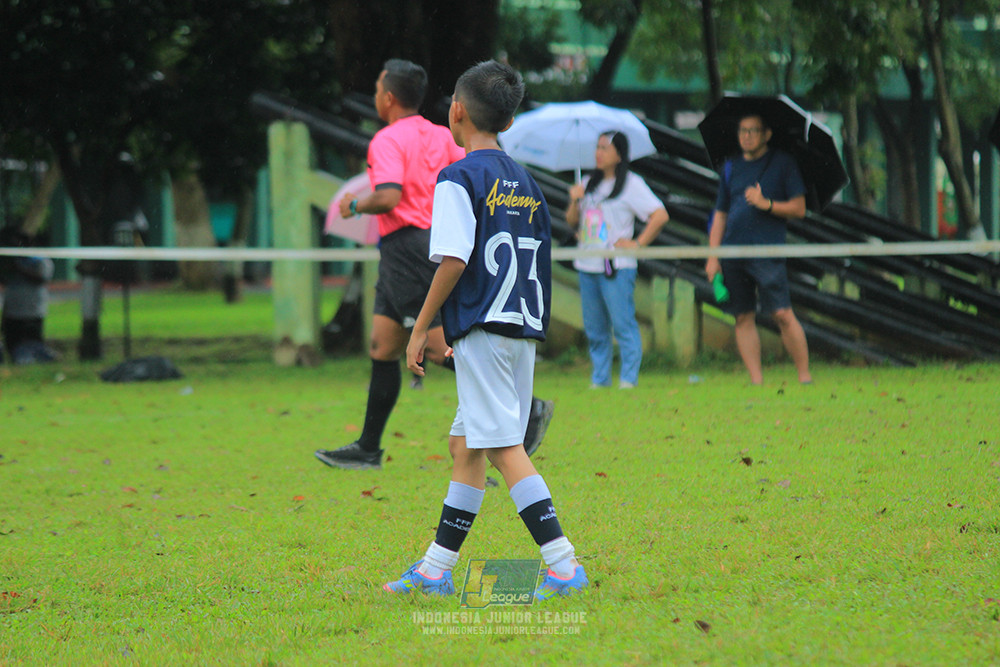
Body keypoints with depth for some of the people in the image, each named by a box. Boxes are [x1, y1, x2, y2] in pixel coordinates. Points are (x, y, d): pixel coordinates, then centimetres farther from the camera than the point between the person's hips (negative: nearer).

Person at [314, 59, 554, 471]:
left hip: (409, 248, -9)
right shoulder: (440, 136, 13)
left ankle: (526, 410, -17)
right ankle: (368, 450, 16)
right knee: (382, 350, 13)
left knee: (442, 348, -12)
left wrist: (355, 206, -6)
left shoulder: (388, 140, -10)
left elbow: (389, 197, -23)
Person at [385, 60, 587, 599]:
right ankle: (435, 571, 19)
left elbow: (453, 260, -17)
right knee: (465, 446, 14)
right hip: (523, 326, 8)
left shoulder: (458, 179, -9)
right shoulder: (525, 182, 15)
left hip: (483, 329, -8)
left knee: (503, 446, -9)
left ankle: (563, 565, -17)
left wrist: (421, 328, -10)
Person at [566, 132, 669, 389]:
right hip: (587, 266, 6)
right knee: (594, 329, 8)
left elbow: (660, 216, -9)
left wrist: (638, 244, -11)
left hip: (616, 268, -6)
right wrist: (575, 201, -2)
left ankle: (629, 379, -7)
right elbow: (572, 221, 18)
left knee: (623, 324, -9)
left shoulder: (632, 184, -3)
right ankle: (599, 380, 14)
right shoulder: (589, 183, 16)